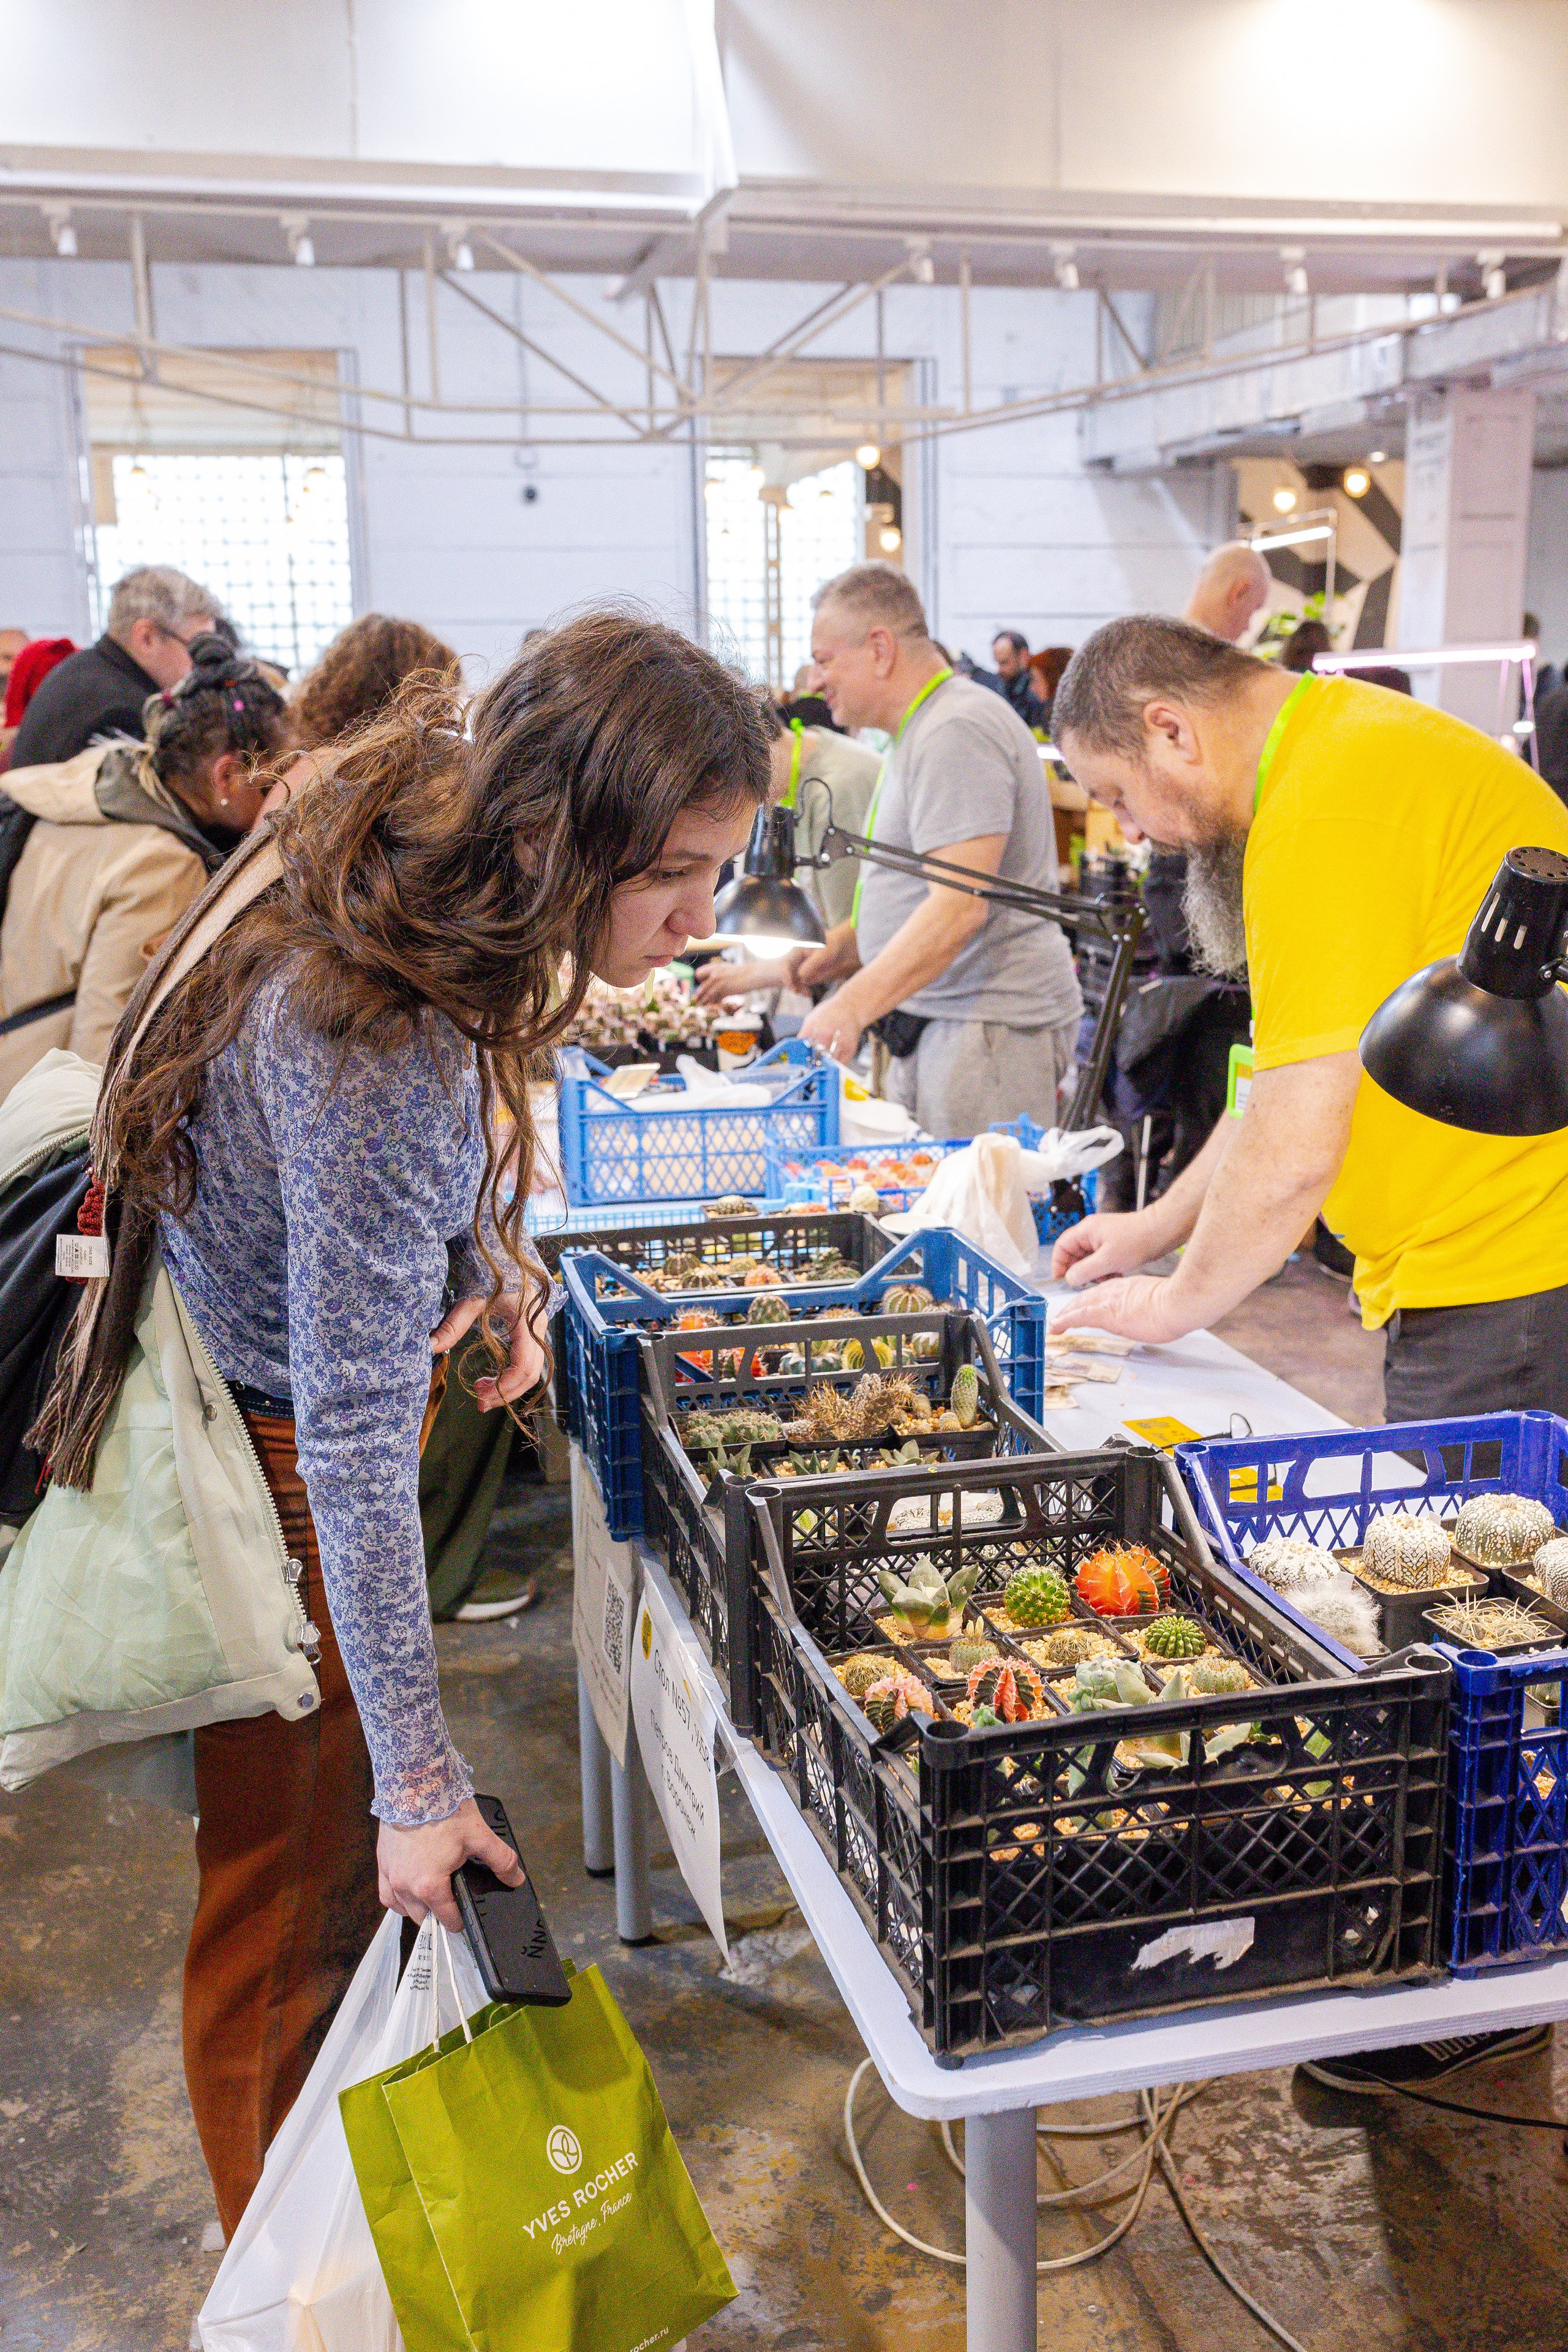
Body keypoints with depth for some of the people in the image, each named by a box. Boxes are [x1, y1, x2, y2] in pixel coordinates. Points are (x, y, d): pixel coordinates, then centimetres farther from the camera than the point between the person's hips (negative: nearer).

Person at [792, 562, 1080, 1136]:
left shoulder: (956, 733, -14)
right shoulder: (919, 733, 22)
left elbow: (960, 906, -24)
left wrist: (853, 1006, -30)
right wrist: (836, 951, 14)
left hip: (988, 1028, -10)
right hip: (930, 1024, 10)